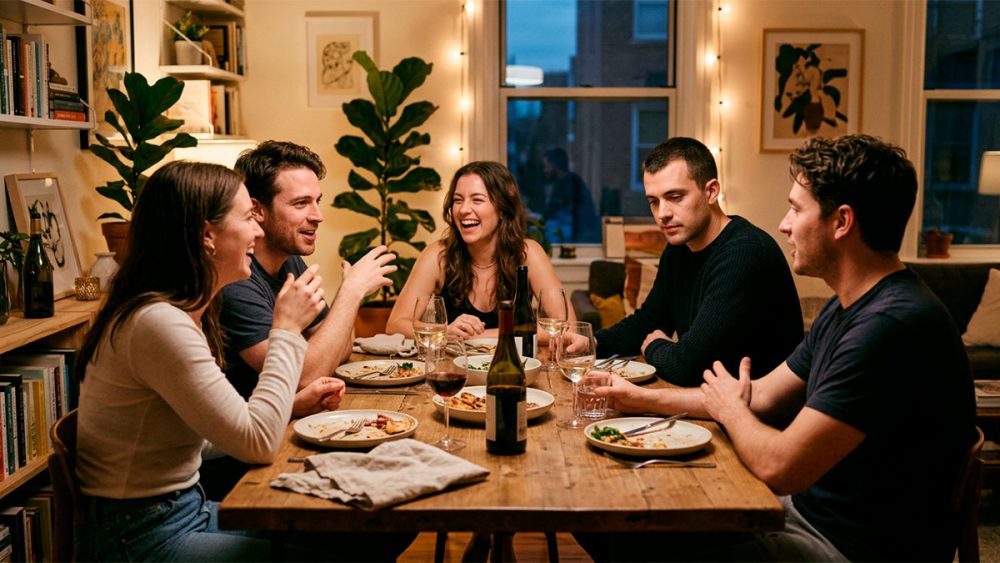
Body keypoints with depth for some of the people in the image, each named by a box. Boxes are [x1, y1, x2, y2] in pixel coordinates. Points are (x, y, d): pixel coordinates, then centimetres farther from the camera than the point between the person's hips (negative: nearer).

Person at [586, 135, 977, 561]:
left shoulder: (891, 325, -28)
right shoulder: (844, 310, 7)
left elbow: (779, 467, -28)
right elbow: (763, 397, 16)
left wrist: (729, 409, -6)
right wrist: (642, 398, 12)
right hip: (811, 507, 9)